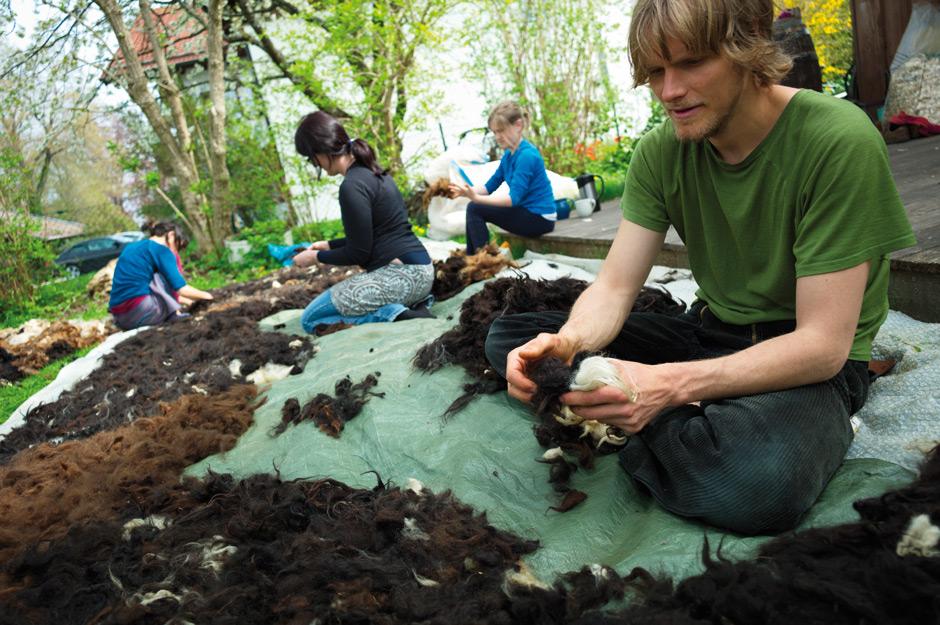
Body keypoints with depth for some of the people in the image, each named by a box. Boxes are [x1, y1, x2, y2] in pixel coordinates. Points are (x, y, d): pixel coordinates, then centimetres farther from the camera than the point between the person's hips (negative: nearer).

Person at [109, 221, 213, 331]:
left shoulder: (131, 248, 24)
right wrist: (207, 296, 9)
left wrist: (187, 301, 33)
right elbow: (181, 288, -7)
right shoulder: (161, 250, -2)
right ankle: (174, 314, 3)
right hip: (140, 311, -8)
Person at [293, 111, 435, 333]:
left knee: (310, 319, 1)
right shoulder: (372, 172, 13)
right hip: (416, 269, 10)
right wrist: (329, 245, 25)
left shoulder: (352, 186, -16)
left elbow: (358, 253, -12)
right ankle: (409, 305, 6)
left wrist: (316, 257, 3)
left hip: (401, 272, -10)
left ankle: (394, 314, -14)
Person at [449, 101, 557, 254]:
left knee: (474, 209, -13)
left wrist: (476, 198, -32)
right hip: (527, 212, 9)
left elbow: (513, 198, -27)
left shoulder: (527, 155, -20)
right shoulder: (508, 155, 8)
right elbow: (489, 186, 8)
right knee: (475, 208, 12)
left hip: (540, 218, -9)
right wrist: (467, 191, -11)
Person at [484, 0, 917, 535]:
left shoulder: (839, 141, -21)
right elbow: (614, 288, -7)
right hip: (709, 332, 6)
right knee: (509, 336, -7)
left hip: (809, 363, -6)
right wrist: (567, 343, -31)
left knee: (760, 481, -42)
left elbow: (823, 345, -23)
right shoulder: (662, 151, -4)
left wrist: (670, 385, -36)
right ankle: (709, 424, -13)